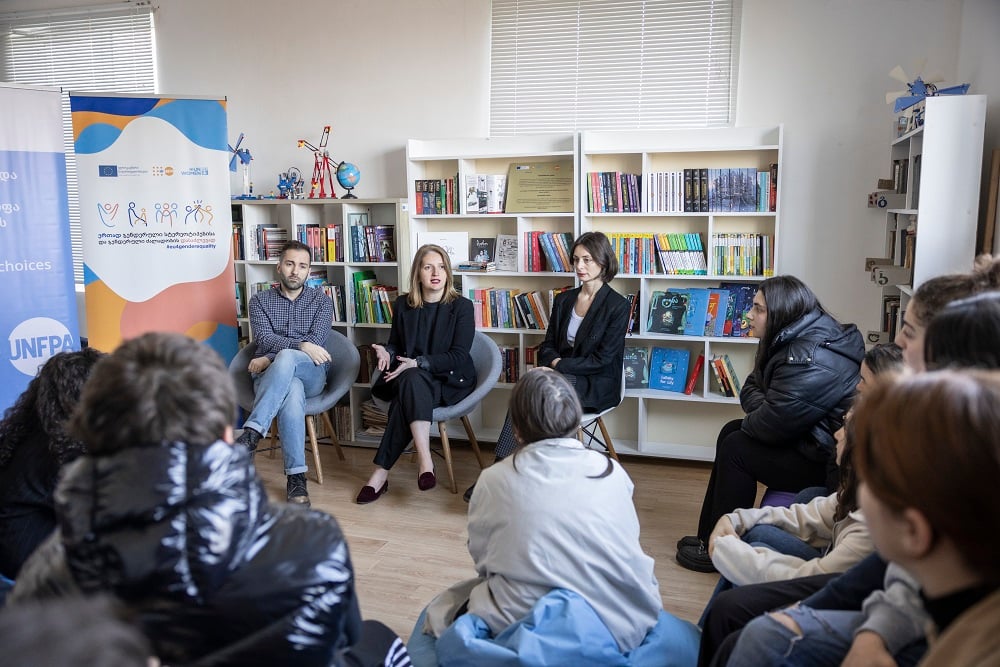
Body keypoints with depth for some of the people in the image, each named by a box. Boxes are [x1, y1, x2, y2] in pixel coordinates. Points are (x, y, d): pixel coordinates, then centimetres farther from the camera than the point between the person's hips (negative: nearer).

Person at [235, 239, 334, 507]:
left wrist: (269, 359, -11)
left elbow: (316, 341, -3)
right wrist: (301, 345, -23)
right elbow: (264, 338, -3)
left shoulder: (321, 300, 12)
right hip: (270, 376, 1)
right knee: (292, 392, -39)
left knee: (286, 358, -38)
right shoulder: (260, 300, 14)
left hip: (311, 374, 0)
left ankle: (251, 434, -41)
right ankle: (296, 476, -38)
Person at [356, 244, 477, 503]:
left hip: (451, 380, -3)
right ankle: (425, 462, -41)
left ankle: (381, 472, -31)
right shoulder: (403, 304, 10)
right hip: (411, 378, 3)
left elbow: (458, 356, -10)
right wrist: (386, 352, -12)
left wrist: (417, 363, -23)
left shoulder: (462, 306, -2)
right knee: (412, 383, -35)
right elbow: (396, 345, 14)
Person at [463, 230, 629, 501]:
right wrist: (553, 361, -10)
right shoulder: (563, 300, 14)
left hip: (597, 385, -5)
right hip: (560, 376, 5)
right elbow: (548, 345, 14)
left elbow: (602, 359, -10)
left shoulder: (617, 305, -5)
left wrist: (559, 365, -17)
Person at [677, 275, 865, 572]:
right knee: (731, 431, 13)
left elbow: (773, 424, -26)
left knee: (736, 448, -7)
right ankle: (708, 536, 19)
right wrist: (763, 410, -11)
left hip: (827, 465, -11)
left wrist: (749, 423, -5)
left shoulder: (809, 359, -27)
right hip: (812, 438, 11)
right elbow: (751, 388, 9)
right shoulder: (791, 339, 5)